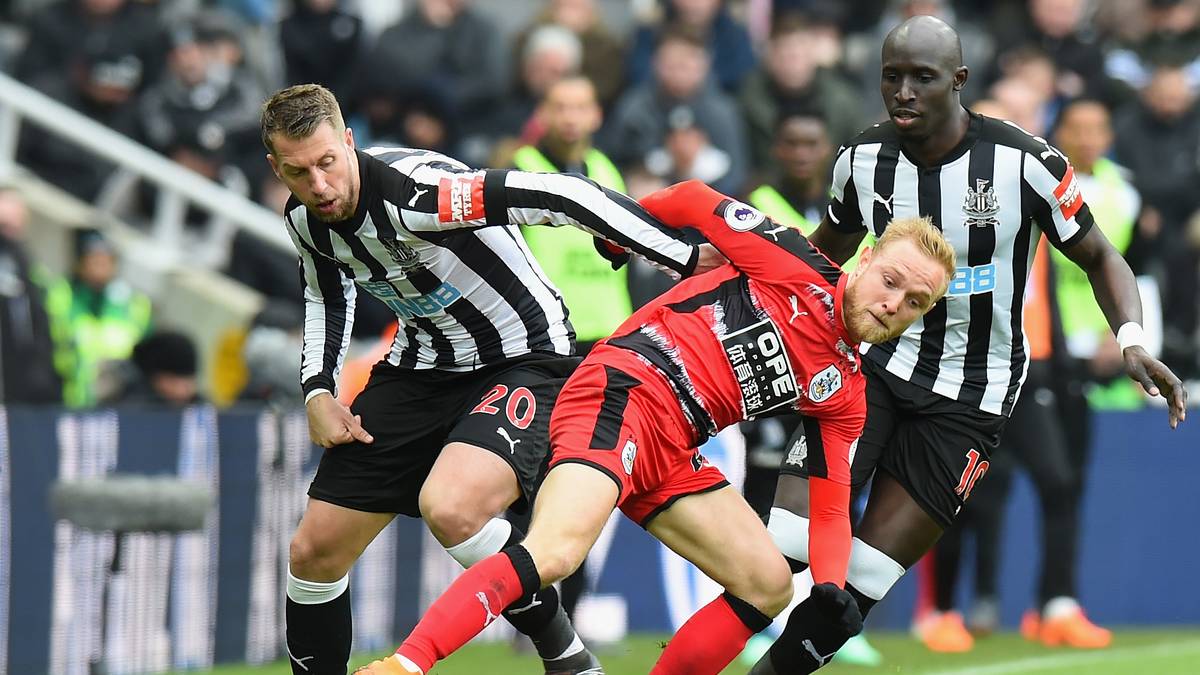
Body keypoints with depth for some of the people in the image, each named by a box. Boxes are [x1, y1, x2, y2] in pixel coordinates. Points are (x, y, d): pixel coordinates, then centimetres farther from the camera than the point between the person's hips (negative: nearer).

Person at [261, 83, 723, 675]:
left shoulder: (412, 192, -30)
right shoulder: (304, 220, -4)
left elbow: (558, 197, -32)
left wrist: (687, 259, -32)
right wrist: (318, 392, 4)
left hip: (524, 361, -8)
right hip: (423, 365, 8)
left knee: (449, 510, -34)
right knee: (313, 553, 2)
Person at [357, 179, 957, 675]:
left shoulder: (844, 396, 16)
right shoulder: (794, 266, -2)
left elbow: (830, 505, 15)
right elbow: (693, 201, 8)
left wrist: (831, 586, -2)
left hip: (671, 455, 8)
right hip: (625, 391, -8)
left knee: (769, 587, 7)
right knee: (554, 553, -30)